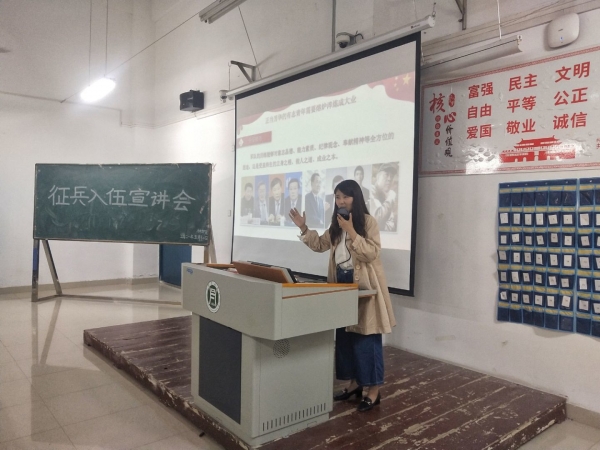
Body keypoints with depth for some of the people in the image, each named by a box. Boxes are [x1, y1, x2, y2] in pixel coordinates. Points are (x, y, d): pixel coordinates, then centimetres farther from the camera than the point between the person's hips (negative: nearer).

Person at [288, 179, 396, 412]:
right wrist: (304, 228, 7)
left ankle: (374, 390, 10)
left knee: (366, 337, -2)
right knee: (344, 335, 12)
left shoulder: (368, 221, -10)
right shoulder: (336, 224, 12)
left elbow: (371, 253, -20)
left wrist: (351, 230, -24)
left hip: (364, 285, -7)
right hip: (342, 283, 7)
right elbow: (320, 245, 19)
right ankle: (354, 383, 27)